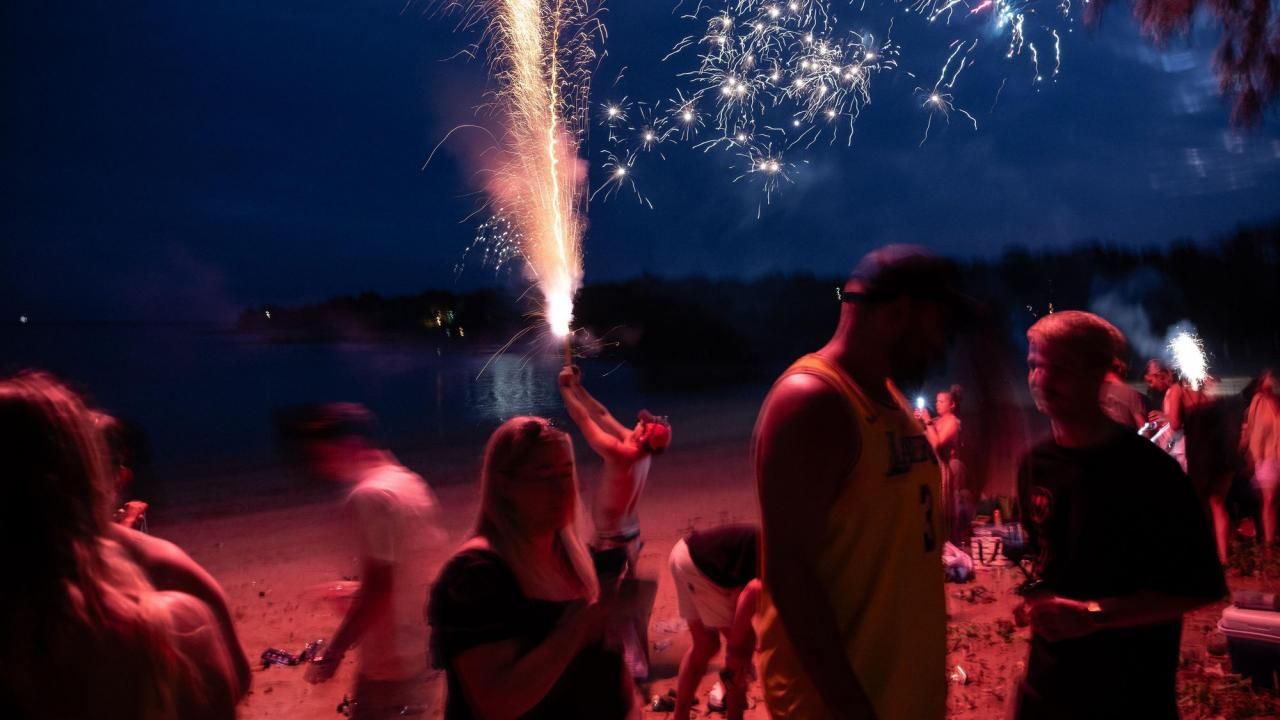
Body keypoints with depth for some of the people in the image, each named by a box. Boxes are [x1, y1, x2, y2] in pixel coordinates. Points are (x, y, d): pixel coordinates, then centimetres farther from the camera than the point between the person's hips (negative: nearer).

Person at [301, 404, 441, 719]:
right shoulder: (409, 483, 7)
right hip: (419, 648, 9)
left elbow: (378, 589, -23)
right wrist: (356, 592, 23)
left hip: (392, 659, -9)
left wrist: (333, 653, -17)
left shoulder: (370, 496, -21)